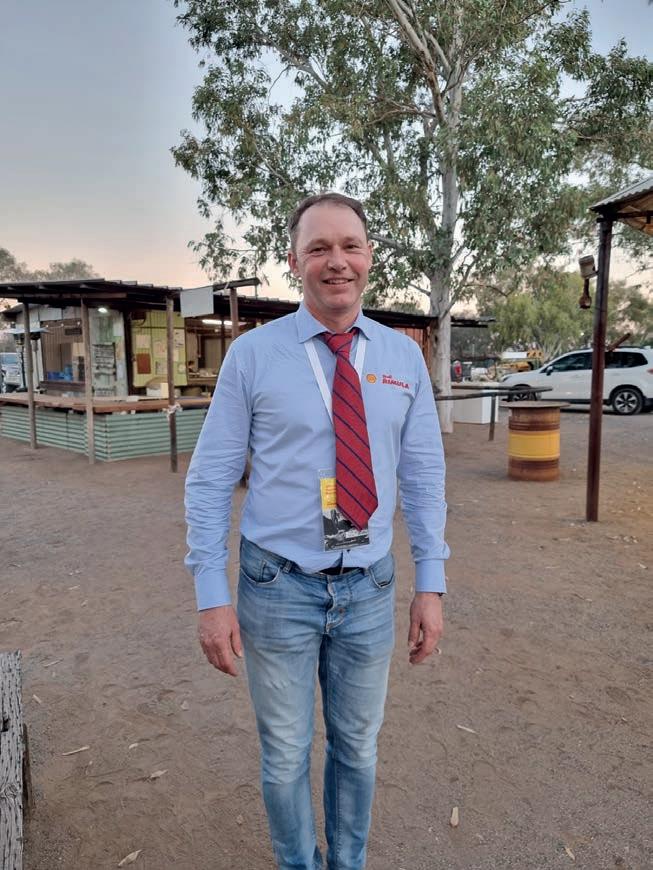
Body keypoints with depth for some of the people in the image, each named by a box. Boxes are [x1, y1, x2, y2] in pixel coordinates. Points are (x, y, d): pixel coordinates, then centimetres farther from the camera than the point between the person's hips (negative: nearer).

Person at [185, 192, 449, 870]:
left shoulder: (403, 357, 0)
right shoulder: (251, 355, -8)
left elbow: (423, 476, 3)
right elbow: (209, 482, -6)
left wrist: (430, 584, 0)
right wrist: (212, 597, -9)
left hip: (370, 590, 3)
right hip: (279, 590, -2)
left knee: (358, 749, 22)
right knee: (286, 757, 17)